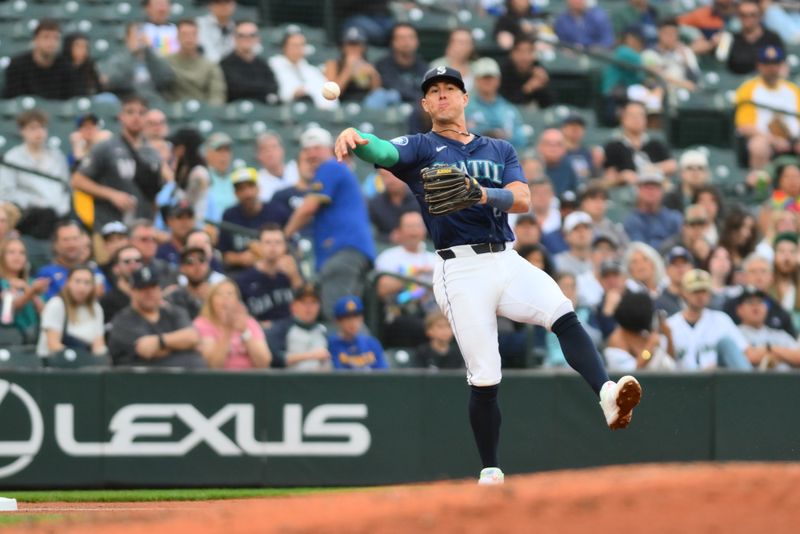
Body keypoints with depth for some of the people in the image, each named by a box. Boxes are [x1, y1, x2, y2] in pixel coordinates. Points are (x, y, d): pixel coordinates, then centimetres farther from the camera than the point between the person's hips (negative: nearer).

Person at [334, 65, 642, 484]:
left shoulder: (500, 150, 19)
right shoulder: (420, 148, 10)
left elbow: (523, 199, 2)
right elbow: (382, 152, -13)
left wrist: (483, 194, -20)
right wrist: (354, 139, -38)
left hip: (508, 262, 3)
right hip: (460, 272, -3)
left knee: (564, 315, -25)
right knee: (484, 379, -8)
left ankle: (607, 398, -40)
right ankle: (491, 474, 4)